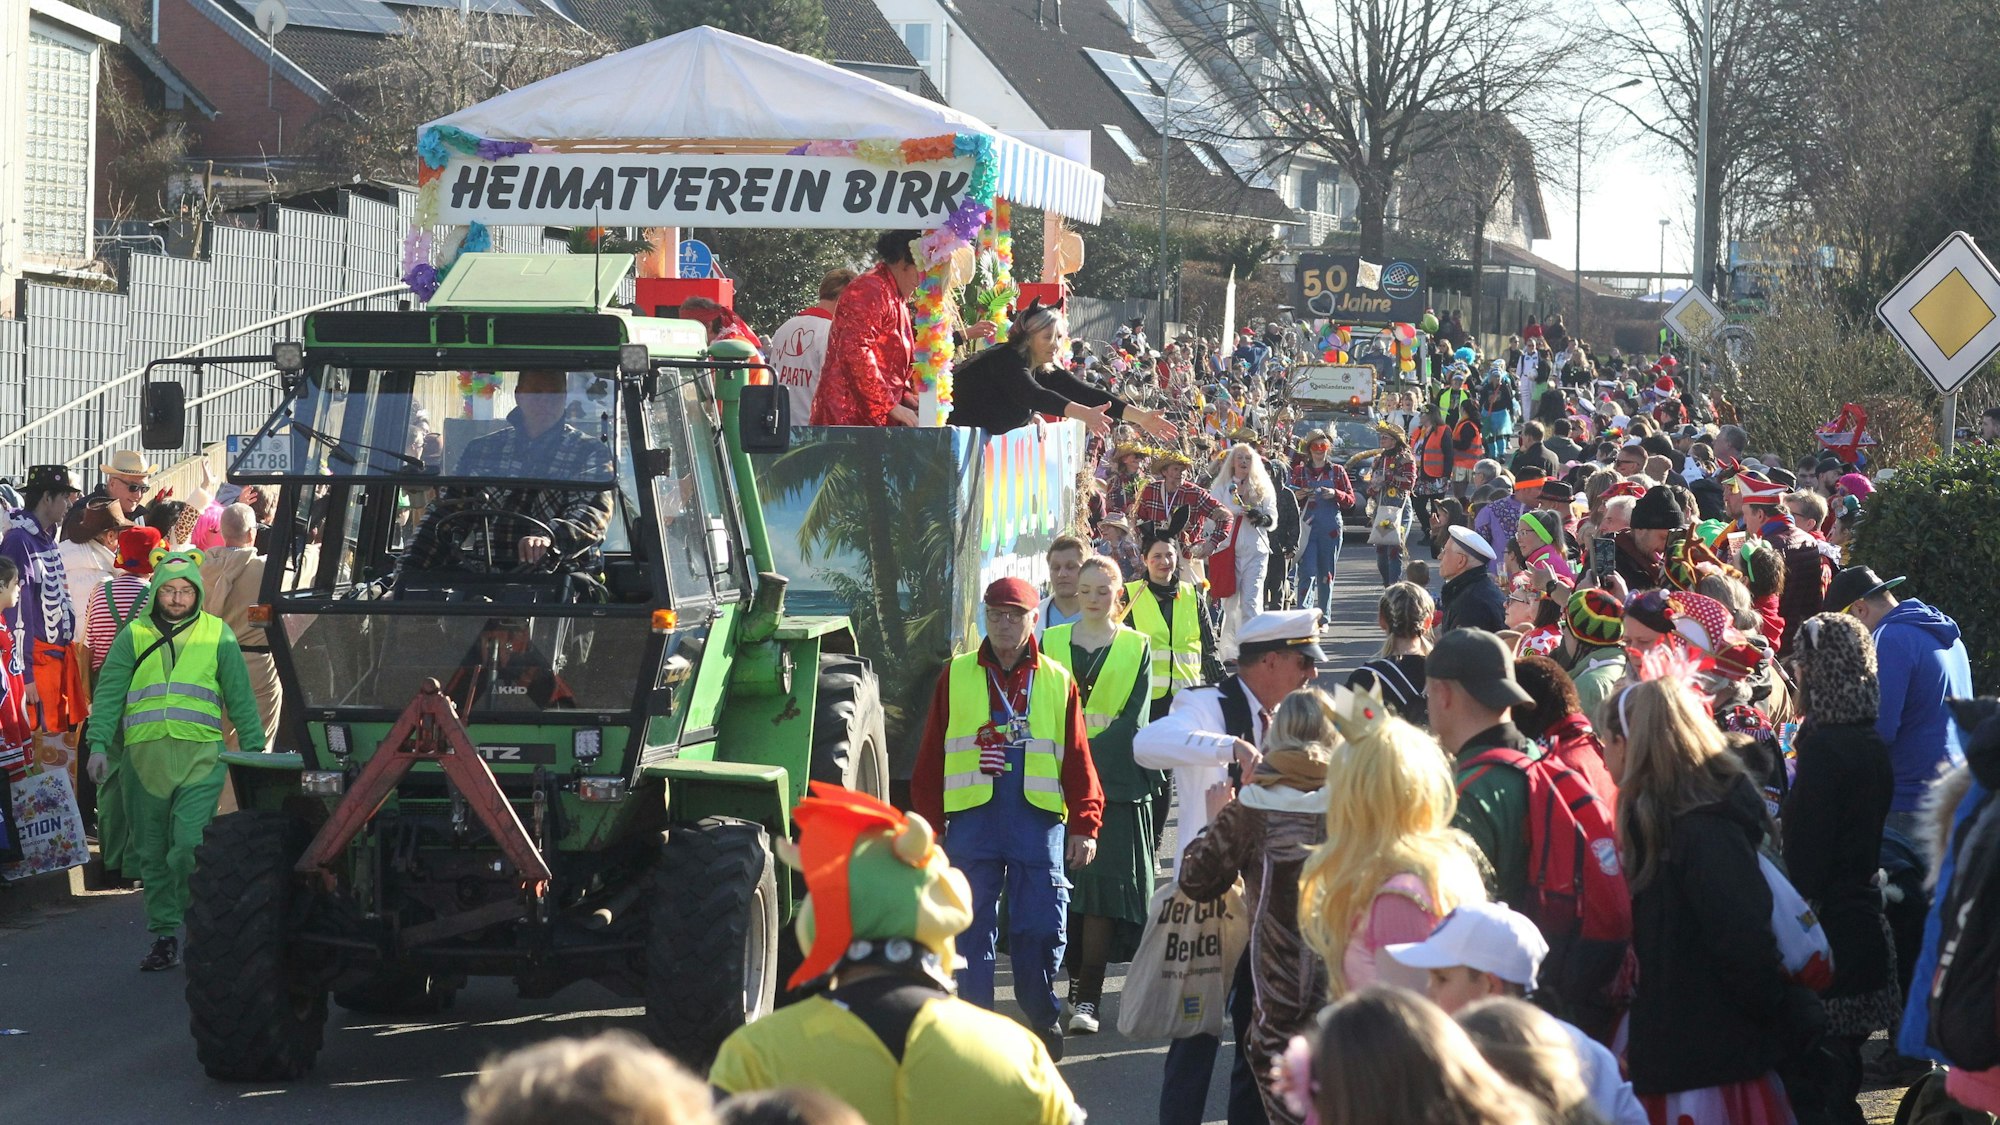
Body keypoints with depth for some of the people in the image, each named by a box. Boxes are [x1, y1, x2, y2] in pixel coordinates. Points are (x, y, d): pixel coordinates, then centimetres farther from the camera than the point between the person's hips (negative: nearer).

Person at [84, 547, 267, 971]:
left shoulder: (217, 635, 7)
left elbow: (241, 699, 11)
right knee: (152, 852, 7)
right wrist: (98, 745, -7)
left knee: (189, 848, -16)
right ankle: (164, 938, 16)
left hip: (201, 757, -3)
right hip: (145, 757, 3)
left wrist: (254, 751, 7)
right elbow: (108, 693, 5)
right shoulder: (134, 636, 9)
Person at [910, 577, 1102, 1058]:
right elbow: (931, 755, 7)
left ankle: (1042, 1018, 20)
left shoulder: (1057, 682, 9)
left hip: (1039, 819, 0)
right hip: (972, 818, 0)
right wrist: (927, 823, 3)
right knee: (972, 927, 1)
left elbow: (1077, 759, 8)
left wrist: (1084, 824, 1)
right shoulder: (956, 676, 7)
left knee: (1043, 928, -1)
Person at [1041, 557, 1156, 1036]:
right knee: (1064, 882, 1)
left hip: (1114, 781, -2)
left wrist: (1090, 759, -14)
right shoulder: (1052, 643, 12)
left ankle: (1086, 997, -12)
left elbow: (1133, 719, -2)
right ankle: (1080, 975, 16)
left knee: (1103, 882, -9)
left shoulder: (1136, 648, 6)